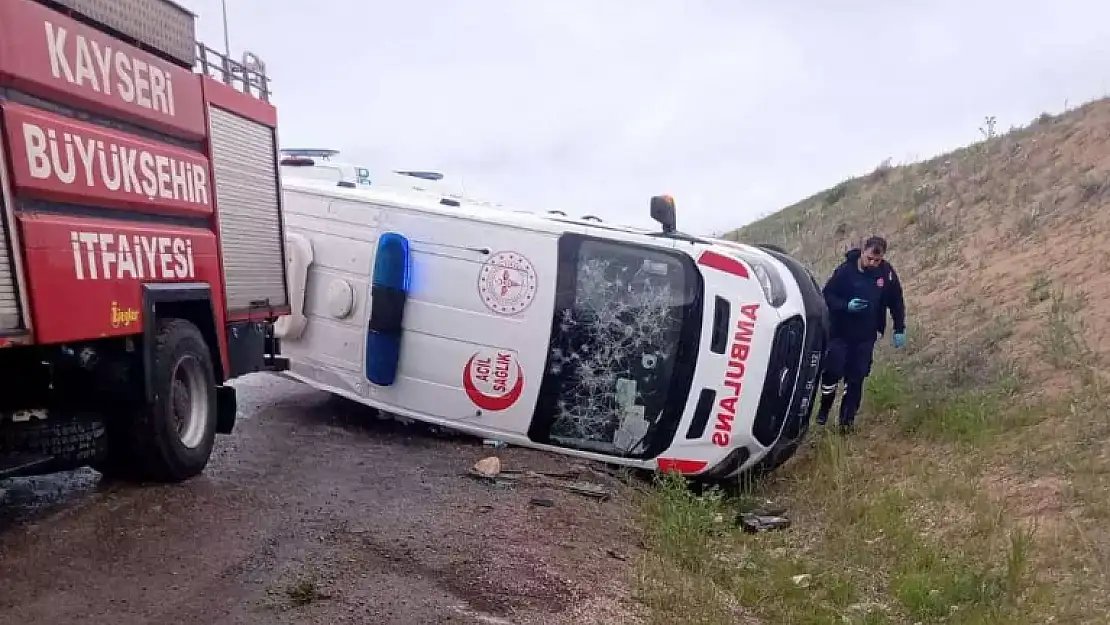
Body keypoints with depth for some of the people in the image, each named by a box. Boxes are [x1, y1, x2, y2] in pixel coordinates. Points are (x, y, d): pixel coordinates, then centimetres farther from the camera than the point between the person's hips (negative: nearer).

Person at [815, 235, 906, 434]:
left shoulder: (887, 273, -6)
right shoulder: (846, 269, -14)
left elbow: (896, 302, 6)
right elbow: (827, 295, -8)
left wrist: (899, 330, 4)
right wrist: (845, 306, -26)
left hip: (866, 336, 2)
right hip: (840, 332, -2)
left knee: (856, 377, 5)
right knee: (832, 371, -7)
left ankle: (848, 418, 17)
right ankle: (824, 408, 17)